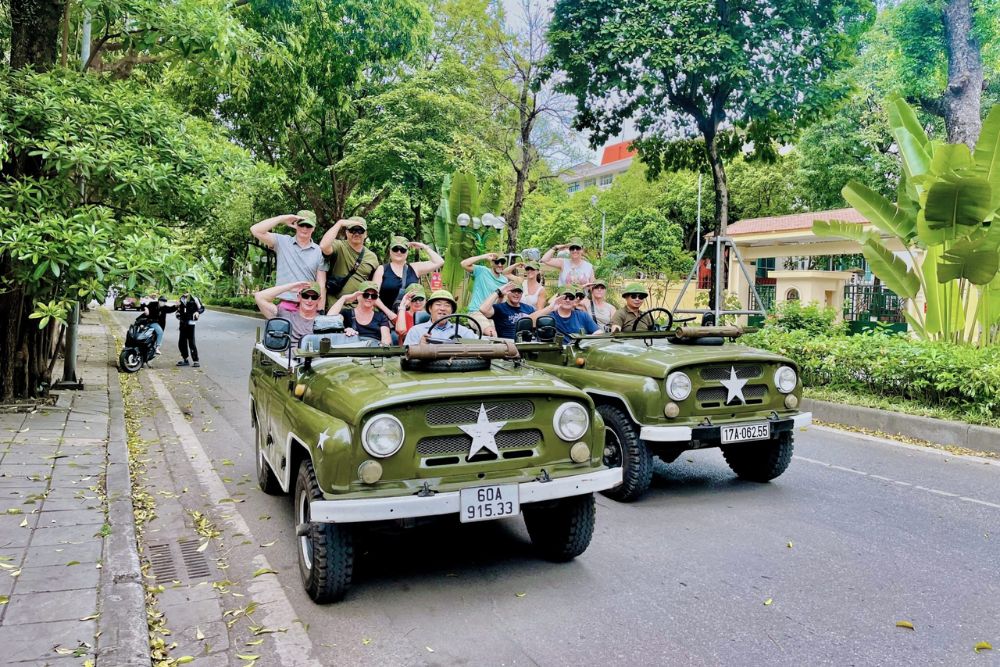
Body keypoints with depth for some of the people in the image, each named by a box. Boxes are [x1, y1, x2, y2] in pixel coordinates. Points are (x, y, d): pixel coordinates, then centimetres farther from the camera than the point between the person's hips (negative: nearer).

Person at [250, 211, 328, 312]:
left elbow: (321, 286, 4)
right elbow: (256, 230, -5)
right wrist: (282, 218, -8)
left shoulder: (319, 252, 5)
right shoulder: (282, 242, 5)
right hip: (285, 306, 0)